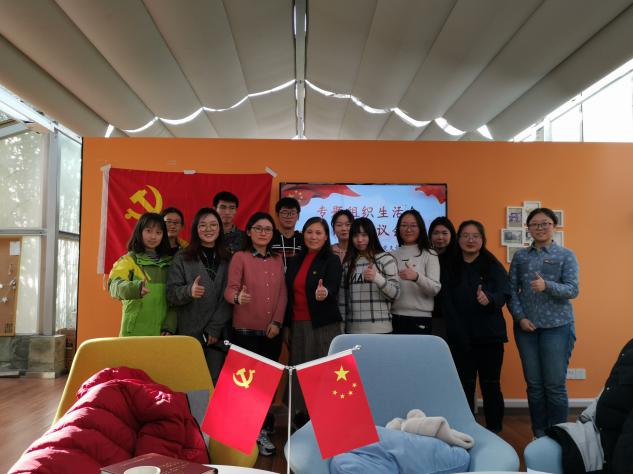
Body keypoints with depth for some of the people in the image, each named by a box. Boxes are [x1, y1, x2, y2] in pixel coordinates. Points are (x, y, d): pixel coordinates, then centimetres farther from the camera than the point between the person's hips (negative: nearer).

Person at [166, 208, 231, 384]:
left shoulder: (228, 260, 8)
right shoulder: (182, 258, 5)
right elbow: (171, 293, -2)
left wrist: (215, 328, -8)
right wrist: (189, 291, -24)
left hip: (218, 335, 1)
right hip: (190, 334, -1)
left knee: (215, 381, -2)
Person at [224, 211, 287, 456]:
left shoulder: (278, 259, 9)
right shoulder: (240, 257, -3)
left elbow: (282, 293, 7)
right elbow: (230, 289, -12)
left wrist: (277, 321, -5)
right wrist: (238, 297, -35)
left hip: (272, 331, 4)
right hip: (246, 330, -4)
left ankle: (262, 425, 25)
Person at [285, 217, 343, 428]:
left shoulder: (332, 260, -2)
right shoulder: (295, 262, 13)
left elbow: (333, 288, -19)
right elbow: (288, 294, 15)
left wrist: (324, 293, -42)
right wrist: (287, 325, 11)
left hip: (324, 326, -5)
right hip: (297, 325, 5)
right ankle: (301, 418, 16)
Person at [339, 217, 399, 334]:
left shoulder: (386, 259, -1)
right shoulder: (347, 263, 11)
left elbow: (395, 293, -7)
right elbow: (342, 298, 11)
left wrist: (377, 278, -24)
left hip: (379, 328, -4)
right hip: (353, 329, 4)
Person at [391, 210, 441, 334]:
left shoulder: (429, 254, -1)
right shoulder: (393, 255, 9)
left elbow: (435, 289, -11)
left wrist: (417, 277, -28)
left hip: (420, 318, -3)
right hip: (395, 317, 3)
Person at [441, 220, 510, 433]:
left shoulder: (493, 266, 1)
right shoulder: (450, 268, 4)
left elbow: (503, 294, -11)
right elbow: (447, 303, 1)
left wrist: (489, 299, -34)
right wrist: (458, 332, -9)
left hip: (489, 335, -1)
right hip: (460, 337, 1)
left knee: (490, 385, 5)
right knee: (464, 386, 7)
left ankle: (494, 432, 18)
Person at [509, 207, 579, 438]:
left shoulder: (566, 255, 2)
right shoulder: (520, 256, 9)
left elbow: (572, 290, -9)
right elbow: (512, 290, 6)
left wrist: (547, 285, -26)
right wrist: (520, 317, -7)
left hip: (557, 326, -2)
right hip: (526, 326, 3)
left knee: (555, 385, -1)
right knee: (534, 384, 9)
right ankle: (538, 436, 21)